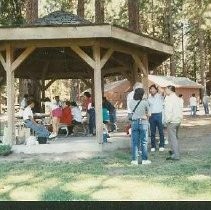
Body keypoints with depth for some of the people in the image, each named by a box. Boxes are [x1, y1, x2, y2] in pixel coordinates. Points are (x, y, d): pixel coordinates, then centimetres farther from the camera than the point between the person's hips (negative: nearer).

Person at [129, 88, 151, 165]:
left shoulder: (131, 102, 0)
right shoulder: (145, 102, -8)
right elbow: (148, 114, 0)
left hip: (134, 122, 2)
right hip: (142, 122, -2)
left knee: (134, 142, 7)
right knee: (144, 142, 6)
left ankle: (134, 160, 9)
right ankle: (144, 159, 11)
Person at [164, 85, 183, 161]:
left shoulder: (169, 98, -13)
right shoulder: (177, 98, 14)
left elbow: (168, 110, -20)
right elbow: (180, 109, 17)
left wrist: (167, 120, -14)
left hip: (172, 121, -9)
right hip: (178, 120, 9)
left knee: (172, 138, -6)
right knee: (175, 137, 21)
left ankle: (176, 155, -7)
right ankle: (174, 151, 33)